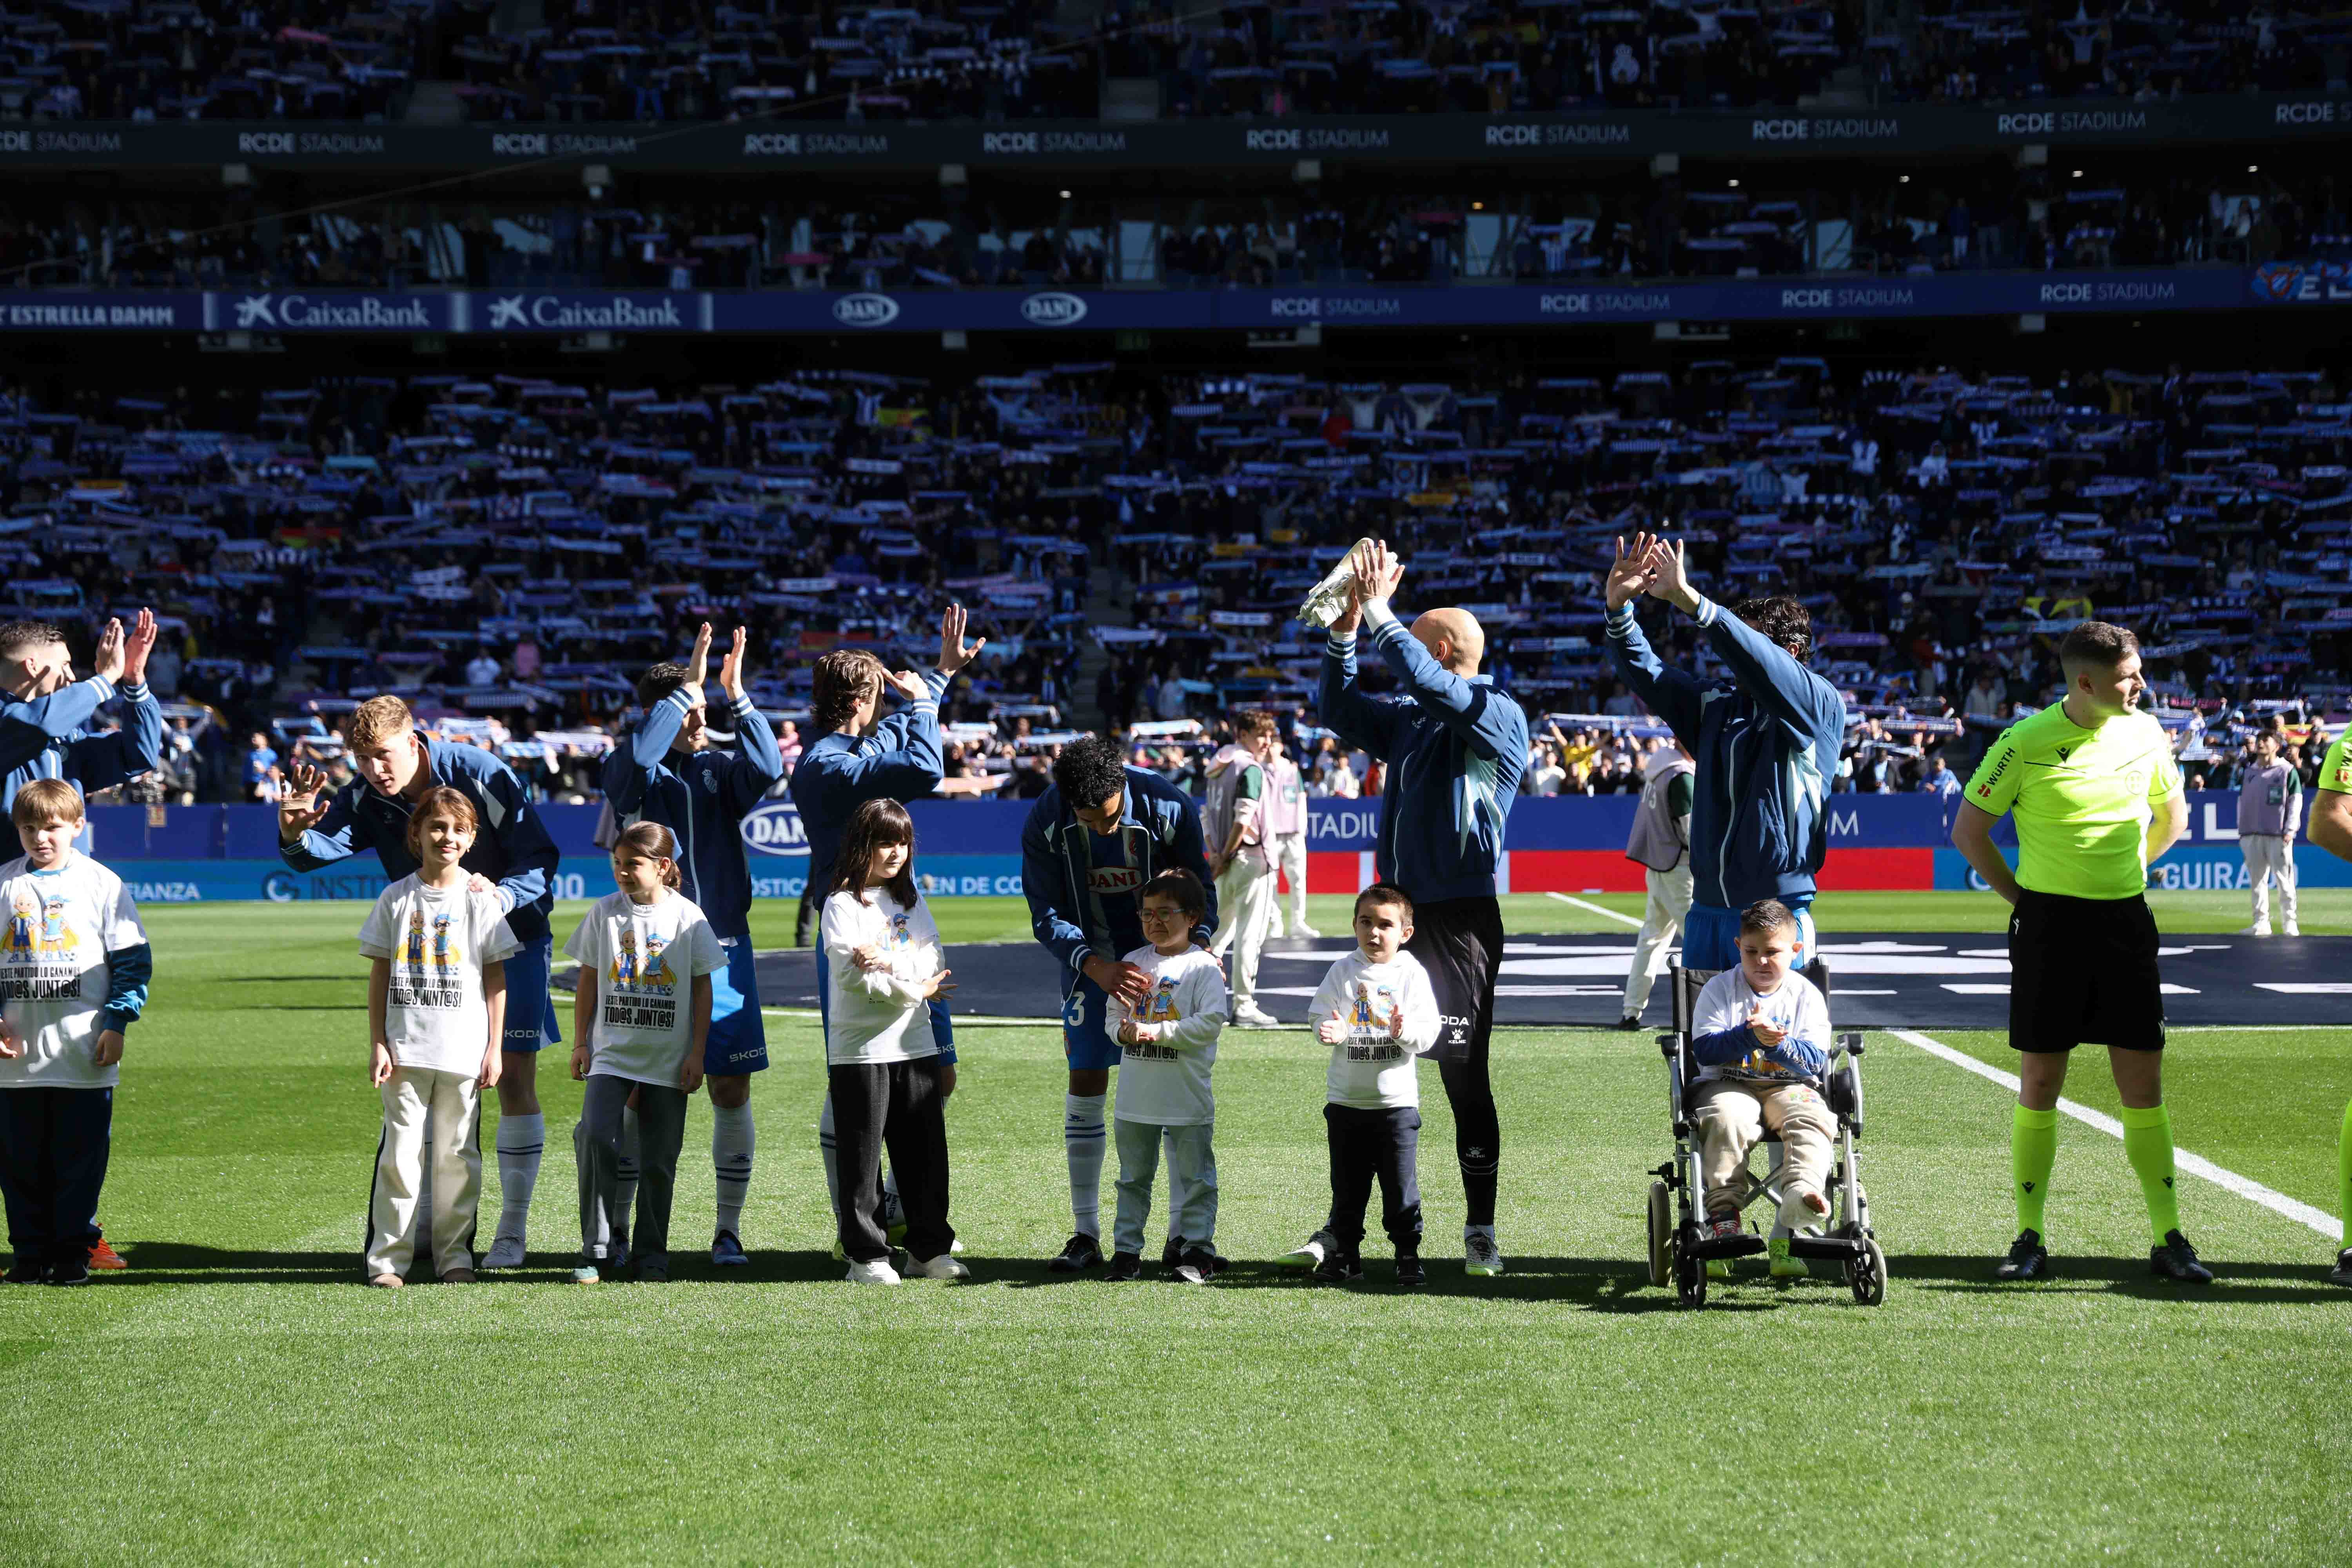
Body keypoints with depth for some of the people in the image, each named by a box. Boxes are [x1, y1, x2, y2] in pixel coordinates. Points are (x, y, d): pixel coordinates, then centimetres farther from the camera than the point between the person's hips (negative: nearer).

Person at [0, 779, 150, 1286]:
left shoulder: (103, 884, 0)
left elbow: (133, 959, 1)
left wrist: (117, 1022, -7)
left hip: (84, 1057, -2)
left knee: (79, 1159, 3)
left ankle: (73, 1252, 13)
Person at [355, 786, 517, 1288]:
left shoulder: (481, 899, 3)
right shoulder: (396, 898, 5)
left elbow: (496, 977, 4)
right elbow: (379, 975, 7)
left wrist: (495, 1048, 0)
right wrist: (378, 1044, 1)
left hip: (464, 1050, 0)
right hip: (405, 1048, 0)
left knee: (457, 1154, 5)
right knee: (400, 1151, -1)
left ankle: (455, 1254, 14)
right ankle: (388, 1257, 4)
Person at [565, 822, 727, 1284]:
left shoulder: (688, 917, -3)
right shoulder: (604, 912, 2)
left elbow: (703, 987, 2)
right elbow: (588, 980, 10)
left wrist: (697, 1053, -1)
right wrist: (580, 1043, 6)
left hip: (669, 1060, -1)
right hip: (611, 1054, 1)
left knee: (659, 1160, 3)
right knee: (596, 1137, -17)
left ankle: (651, 1256, 17)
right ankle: (597, 1251, -8)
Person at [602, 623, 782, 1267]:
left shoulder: (719, 769, 8)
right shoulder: (630, 774, 1)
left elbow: (767, 769, -12)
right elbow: (638, 755, -23)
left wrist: (736, 695, -17)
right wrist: (689, 682, -22)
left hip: (724, 952, 2)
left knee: (731, 1091, 1)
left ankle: (728, 1230, 9)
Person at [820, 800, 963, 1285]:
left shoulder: (911, 899, 13)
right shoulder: (842, 904, -5)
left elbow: (934, 961, 2)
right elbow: (851, 974, -16)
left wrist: (889, 963, -17)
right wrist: (916, 988, -10)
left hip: (916, 1044, 5)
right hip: (860, 1049, -5)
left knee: (926, 1152, 7)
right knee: (862, 1157, -1)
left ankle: (930, 1247, 16)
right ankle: (866, 1255, 4)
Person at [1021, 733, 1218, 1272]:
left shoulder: (1168, 808, -20)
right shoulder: (1045, 824, -19)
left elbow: (1200, 890, -8)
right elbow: (1047, 918, -15)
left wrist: (1199, 946, -26)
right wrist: (1098, 969, -30)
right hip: (1090, 960, 1)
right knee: (1085, 1088, -2)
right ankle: (1086, 1234, 6)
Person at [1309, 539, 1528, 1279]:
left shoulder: (1499, 717, -5)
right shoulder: (1408, 717, 16)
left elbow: (1434, 688, -21)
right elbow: (1341, 711, 21)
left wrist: (1380, 612, -19)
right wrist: (1347, 626, 9)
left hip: (1463, 919, -7)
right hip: (1399, 910, 7)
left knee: (1464, 1073, -5)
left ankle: (1481, 1230, 3)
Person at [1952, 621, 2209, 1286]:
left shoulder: (2145, 733, 2)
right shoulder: (2026, 743, -10)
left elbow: (2171, 814, 20)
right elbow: (1969, 831, -1)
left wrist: (2124, 872, 14)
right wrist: (2022, 895, 0)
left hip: (2125, 920, 3)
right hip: (2050, 923, -3)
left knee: (2143, 1085, 2)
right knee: (2039, 1082, 1)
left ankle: (2169, 1239, 7)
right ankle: (2029, 1239, 10)